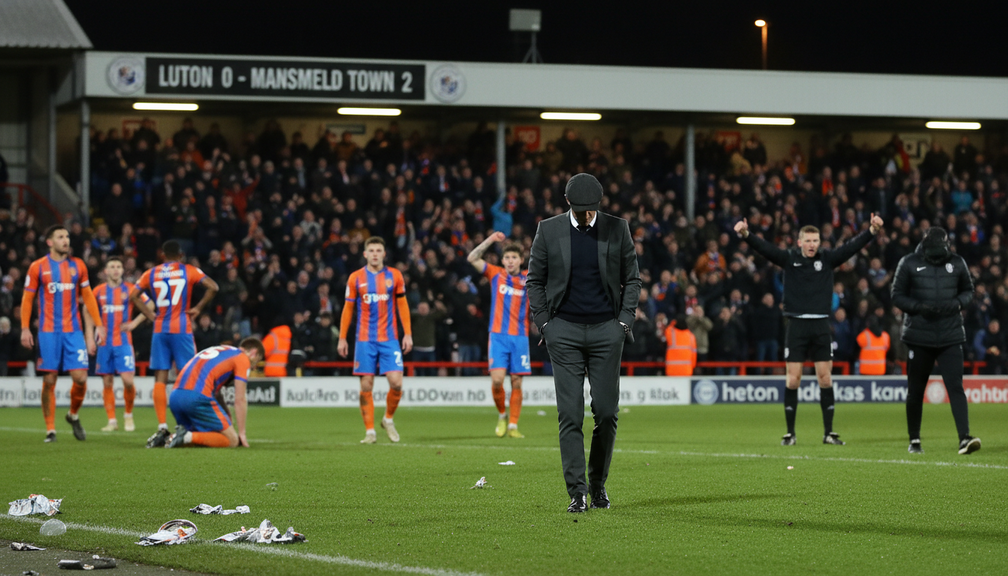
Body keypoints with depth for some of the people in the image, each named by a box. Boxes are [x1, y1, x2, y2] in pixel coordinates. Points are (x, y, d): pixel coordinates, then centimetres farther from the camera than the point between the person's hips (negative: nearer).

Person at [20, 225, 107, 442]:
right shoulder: (38, 267, 1)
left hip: (73, 330, 2)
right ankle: (50, 429, 7)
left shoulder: (77, 265, 8)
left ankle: (73, 415, 20)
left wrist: (99, 325, 8)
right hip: (48, 332, -2)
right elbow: (27, 299, 4)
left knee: (80, 378, -6)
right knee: (49, 381, -2)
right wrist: (25, 328, -4)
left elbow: (88, 296, 14)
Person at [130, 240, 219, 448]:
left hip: (160, 330, 2)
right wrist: (199, 308, 0)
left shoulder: (151, 274, 9)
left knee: (160, 379, 1)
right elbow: (212, 287, -8)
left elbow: (133, 296, 8)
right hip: (182, 330, -2)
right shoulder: (189, 271, 2)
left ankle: (162, 427, -9)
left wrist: (150, 315, 8)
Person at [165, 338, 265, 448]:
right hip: (198, 397, -8)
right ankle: (188, 437, -19)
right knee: (232, 441, -1)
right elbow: (240, 399, 2)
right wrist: (242, 433, 6)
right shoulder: (243, 358, 8)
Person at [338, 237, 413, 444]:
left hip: (389, 338, 0)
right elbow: (348, 309, 8)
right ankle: (370, 431, 5)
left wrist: (407, 334, 2)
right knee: (366, 386, -2)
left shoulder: (394, 276, 4)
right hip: (365, 339, 0)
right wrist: (342, 338, 5)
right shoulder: (356, 278, 3)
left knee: (396, 382, -9)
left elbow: (402, 306, 9)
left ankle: (388, 419, 15)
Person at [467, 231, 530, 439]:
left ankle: (513, 425, 6)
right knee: (497, 379, -12)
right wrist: (490, 240, -6)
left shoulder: (528, 279, 6)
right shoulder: (496, 274, 6)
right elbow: (473, 258, 2)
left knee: (516, 383, 0)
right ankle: (502, 415, 11)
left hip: (520, 336, 1)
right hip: (498, 336, -1)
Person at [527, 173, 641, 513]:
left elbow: (631, 279, 11)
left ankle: (598, 484, 16)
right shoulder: (549, 230, 2)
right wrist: (544, 323, 0)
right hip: (564, 331, -1)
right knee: (570, 414, -6)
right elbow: (534, 280, 9)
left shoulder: (617, 229, 4)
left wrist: (624, 320, 1)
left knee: (606, 411, -1)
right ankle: (577, 493, -4)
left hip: (606, 330, 1)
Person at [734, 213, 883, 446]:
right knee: (793, 379, -2)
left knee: (825, 378, 2)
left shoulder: (827, 259, 6)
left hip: (821, 326, 1)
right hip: (796, 324, -1)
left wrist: (872, 230, -17)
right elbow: (764, 248, -10)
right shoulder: (789, 259, 2)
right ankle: (790, 433, 6)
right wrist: (746, 234, -27)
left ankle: (828, 432, 10)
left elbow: (851, 246, -3)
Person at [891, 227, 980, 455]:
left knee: (955, 386, -12)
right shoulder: (909, 263, -4)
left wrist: (958, 303, -8)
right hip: (919, 336, 0)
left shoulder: (957, 263, 2)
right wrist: (919, 307, -16)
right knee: (915, 391, 8)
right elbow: (897, 296, 0)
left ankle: (964, 438, -18)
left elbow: (968, 290, 14)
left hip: (951, 336, 1)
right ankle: (914, 440, 22)